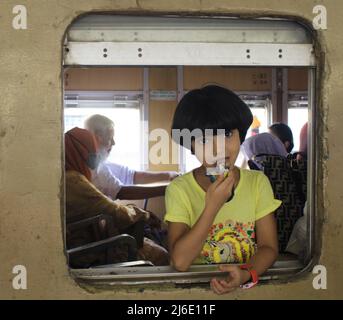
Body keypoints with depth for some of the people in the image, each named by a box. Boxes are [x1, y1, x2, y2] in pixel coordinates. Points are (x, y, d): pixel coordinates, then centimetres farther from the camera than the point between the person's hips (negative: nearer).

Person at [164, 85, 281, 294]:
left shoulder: (258, 182, 0)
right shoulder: (179, 189, -6)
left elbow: (269, 247, -1)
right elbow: (180, 261, -15)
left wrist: (246, 274, -20)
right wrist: (212, 206, -20)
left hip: (246, 283, 3)